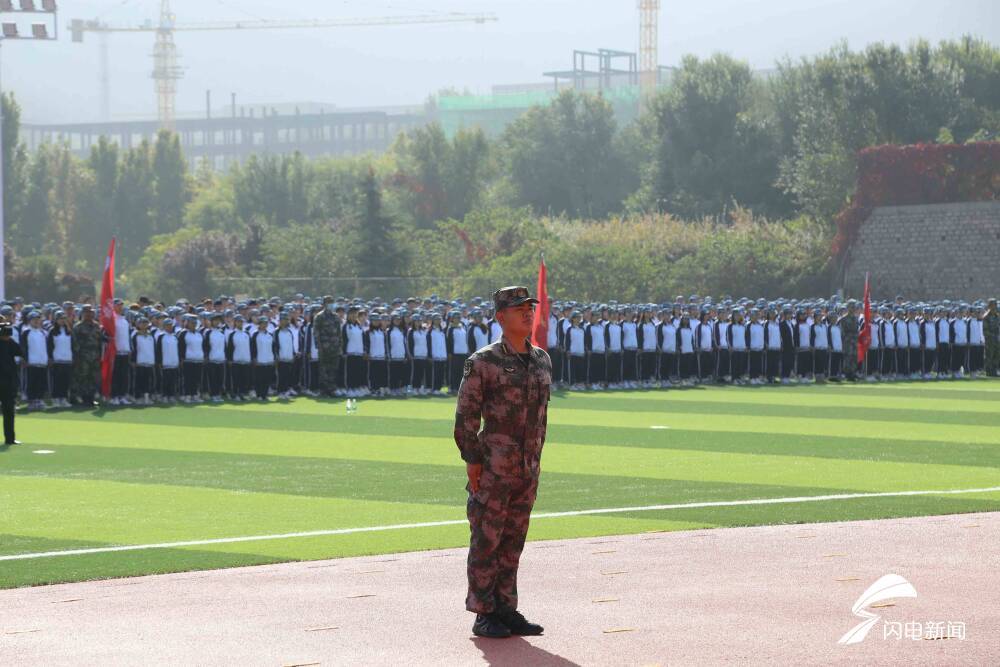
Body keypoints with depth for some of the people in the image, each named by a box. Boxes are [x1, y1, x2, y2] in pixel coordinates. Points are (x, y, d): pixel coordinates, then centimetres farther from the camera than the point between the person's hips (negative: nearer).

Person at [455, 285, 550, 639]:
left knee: (513, 541, 11)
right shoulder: (483, 362, -9)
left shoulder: (542, 360, 11)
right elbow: (466, 414, -9)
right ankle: (484, 614, 3)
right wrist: (472, 459, -13)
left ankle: (506, 610, 17)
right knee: (486, 540, -2)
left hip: (527, 468, 6)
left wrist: (535, 457, 15)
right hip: (493, 467, -6)